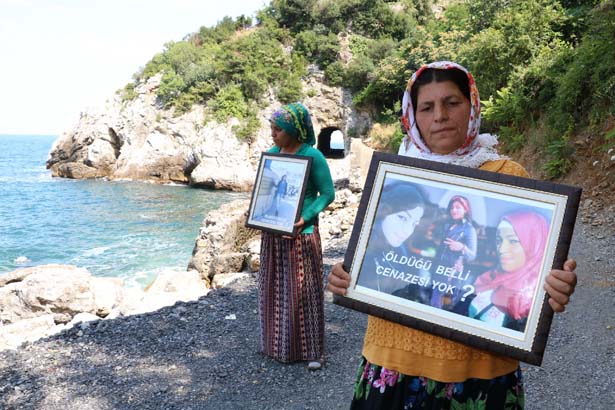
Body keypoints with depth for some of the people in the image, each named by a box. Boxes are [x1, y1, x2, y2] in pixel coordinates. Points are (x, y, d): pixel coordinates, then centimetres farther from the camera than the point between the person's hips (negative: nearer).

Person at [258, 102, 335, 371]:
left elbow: (327, 194, -11)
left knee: (303, 290, 0)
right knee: (273, 288, 13)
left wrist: (305, 218, -22)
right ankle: (278, 344, 29)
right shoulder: (272, 154, 7)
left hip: (300, 232, -6)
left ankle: (312, 350, 13)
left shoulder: (312, 156, -11)